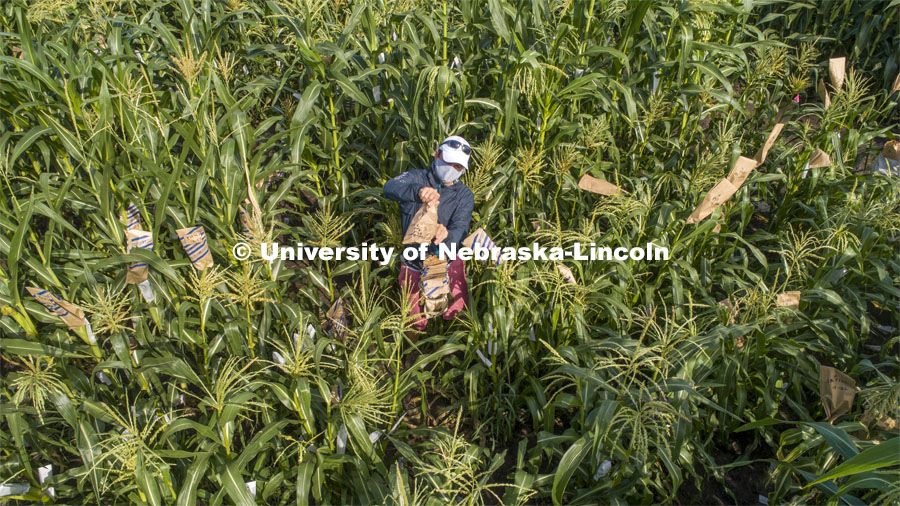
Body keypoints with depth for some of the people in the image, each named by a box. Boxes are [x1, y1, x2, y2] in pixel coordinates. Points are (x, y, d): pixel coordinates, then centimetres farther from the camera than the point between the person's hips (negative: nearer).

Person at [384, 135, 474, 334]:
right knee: (416, 322, 12)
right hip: (414, 266, 0)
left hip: (447, 263, 1)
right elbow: (390, 187, -32)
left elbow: (460, 229, -23)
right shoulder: (416, 178, -9)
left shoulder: (465, 195, -6)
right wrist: (417, 191, -55)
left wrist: (446, 235, -49)